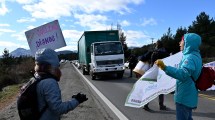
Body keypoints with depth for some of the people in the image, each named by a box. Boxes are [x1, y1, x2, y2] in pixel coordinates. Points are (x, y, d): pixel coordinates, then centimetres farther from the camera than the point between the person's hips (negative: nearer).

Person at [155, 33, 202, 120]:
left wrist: (165, 68, -49)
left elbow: (183, 74, -40)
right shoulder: (195, 56, 10)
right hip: (188, 95, 10)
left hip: (184, 96, -10)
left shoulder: (190, 57, -23)